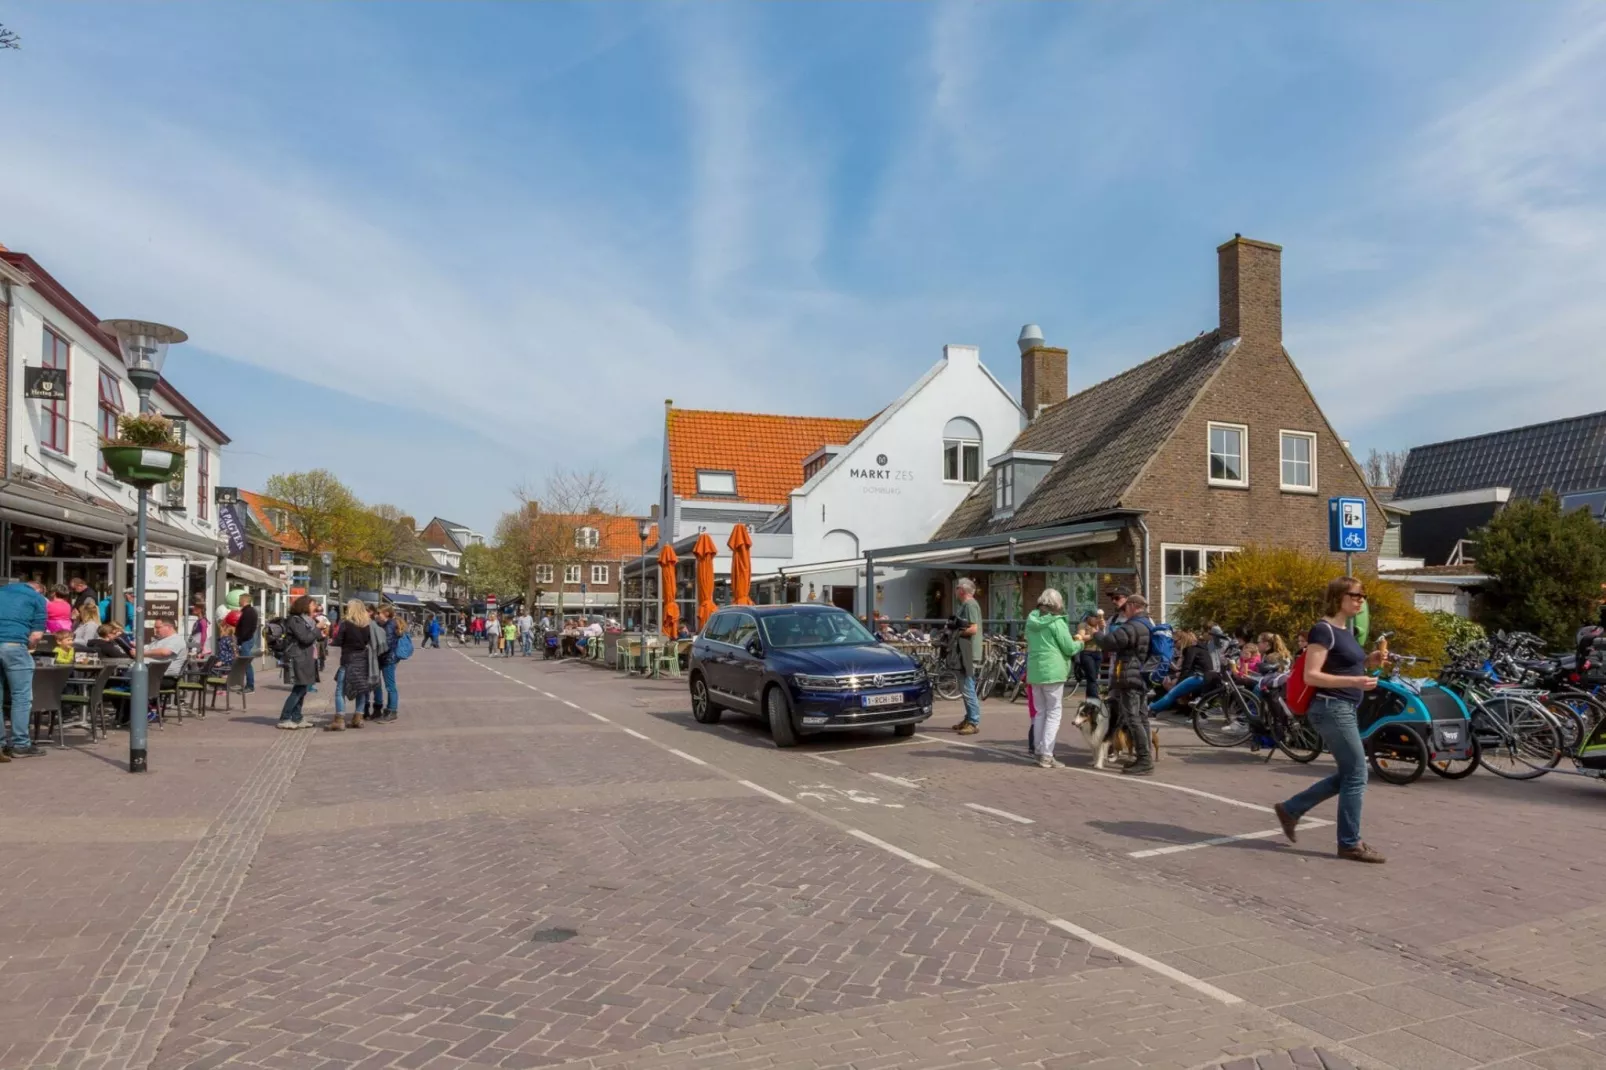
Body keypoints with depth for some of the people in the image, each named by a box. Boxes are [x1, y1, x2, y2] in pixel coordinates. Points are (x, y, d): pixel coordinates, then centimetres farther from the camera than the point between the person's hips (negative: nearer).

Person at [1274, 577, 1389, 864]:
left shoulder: (1346, 630, 14)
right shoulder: (1323, 630, -15)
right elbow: (1311, 675, -20)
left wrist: (1369, 661, 6)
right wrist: (1354, 681, -28)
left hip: (1344, 709, 10)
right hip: (1331, 708, -10)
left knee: (1347, 775, 13)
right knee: (1356, 775, -4)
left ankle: (1290, 809, 22)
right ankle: (1350, 844, 7)